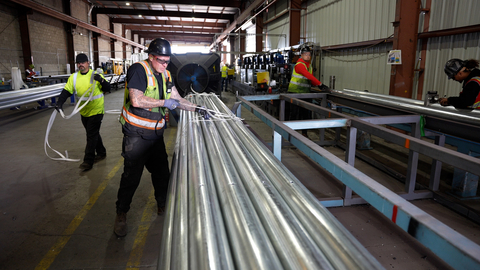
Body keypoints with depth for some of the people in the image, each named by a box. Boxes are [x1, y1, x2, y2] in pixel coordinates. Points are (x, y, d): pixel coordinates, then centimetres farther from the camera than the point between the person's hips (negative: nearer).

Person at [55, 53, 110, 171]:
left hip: (96, 111, -5)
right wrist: (60, 102, -17)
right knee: (93, 134, 17)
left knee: (92, 136, -4)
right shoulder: (73, 77, 3)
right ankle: (101, 152, 34)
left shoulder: (96, 75, -8)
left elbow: (107, 89, -8)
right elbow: (66, 91, -1)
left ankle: (88, 161, 2)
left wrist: (102, 81, -27)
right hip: (84, 112, 5)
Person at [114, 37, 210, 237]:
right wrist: (164, 102, -19)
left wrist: (196, 109, 2)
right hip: (137, 134, -7)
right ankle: (121, 214, 22)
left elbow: (177, 99, 14)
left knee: (162, 173, 15)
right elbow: (136, 100, -26)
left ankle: (163, 206, 35)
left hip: (156, 134, 7)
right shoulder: (138, 69, -15)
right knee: (132, 176, 3)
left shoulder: (165, 75, 9)